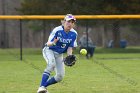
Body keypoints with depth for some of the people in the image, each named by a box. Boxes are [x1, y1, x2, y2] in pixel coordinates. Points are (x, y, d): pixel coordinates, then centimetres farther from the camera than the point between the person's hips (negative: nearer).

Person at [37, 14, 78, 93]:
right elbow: (48, 44, -24)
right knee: (51, 64, -35)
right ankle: (42, 87, -38)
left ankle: (44, 85, 19)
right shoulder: (57, 30, -23)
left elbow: (70, 47, -3)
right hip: (49, 50, -6)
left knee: (60, 76, -1)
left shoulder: (74, 34, -10)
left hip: (59, 54, 6)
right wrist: (53, 43, -47)